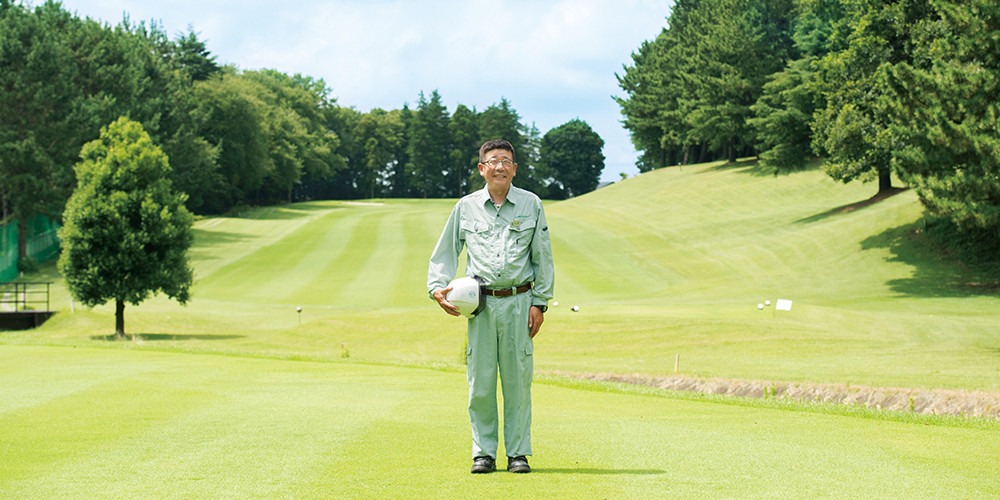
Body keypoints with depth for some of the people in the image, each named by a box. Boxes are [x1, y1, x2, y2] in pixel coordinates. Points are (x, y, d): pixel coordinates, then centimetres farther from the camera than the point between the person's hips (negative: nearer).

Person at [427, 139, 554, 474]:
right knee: (480, 380, 0)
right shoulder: (466, 207, 8)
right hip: (481, 304, 1)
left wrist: (540, 302, 2)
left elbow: (543, 257, 9)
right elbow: (445, 253, 15)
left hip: (519, 301, -1)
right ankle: (483, 452, 9)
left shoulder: (530, 204, 7)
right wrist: (437, 288, 0)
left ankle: (518, 452, 8)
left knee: (518, 379, 0)